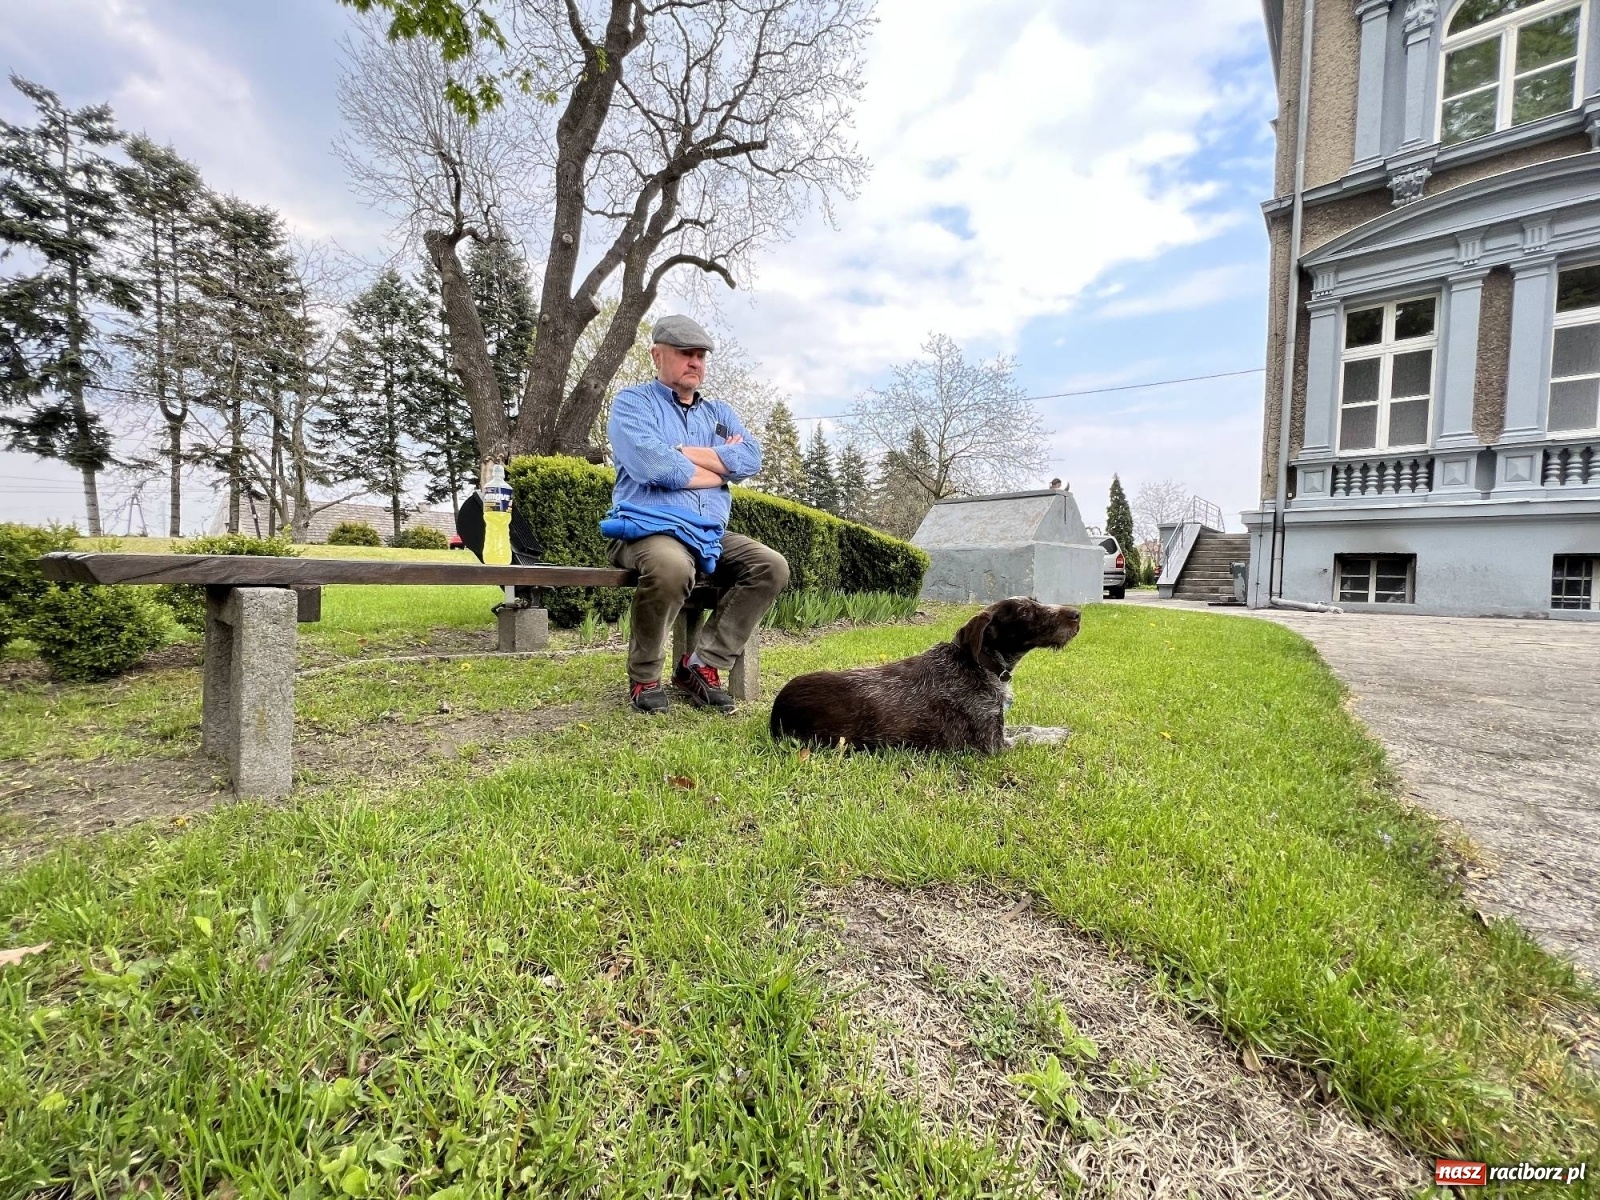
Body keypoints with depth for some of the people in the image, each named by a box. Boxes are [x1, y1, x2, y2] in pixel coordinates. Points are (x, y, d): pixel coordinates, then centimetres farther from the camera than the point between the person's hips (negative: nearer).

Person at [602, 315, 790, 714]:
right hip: (649, 528, -6)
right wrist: (722, 467, -2)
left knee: (772, 567, -14)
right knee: (672, 567, -38)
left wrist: (682, 453, -8)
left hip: (711, 536, 6)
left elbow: (751, 459, 0)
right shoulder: (633, 402, 4)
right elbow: (653, 467, -16)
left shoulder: (719, 413, 21)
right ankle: (643, 677, -11)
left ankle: (701, 664, -9)